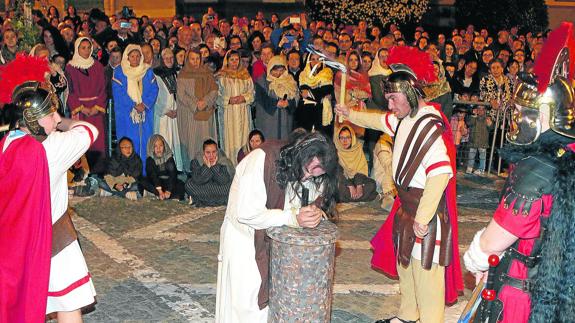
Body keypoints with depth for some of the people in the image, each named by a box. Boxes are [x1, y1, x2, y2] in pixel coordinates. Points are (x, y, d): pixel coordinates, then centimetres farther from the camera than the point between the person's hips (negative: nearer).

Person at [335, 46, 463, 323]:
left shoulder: (430, 127, -25)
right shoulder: (405, 119, 6)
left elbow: (440, 174, -31)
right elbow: (380, 121, 28)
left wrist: (423, 217, -29)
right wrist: (351, 114, 34)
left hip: (427, 207, -10)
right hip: (406, 204, 10)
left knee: (425, 268, -4)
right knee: (404, 262, 23)